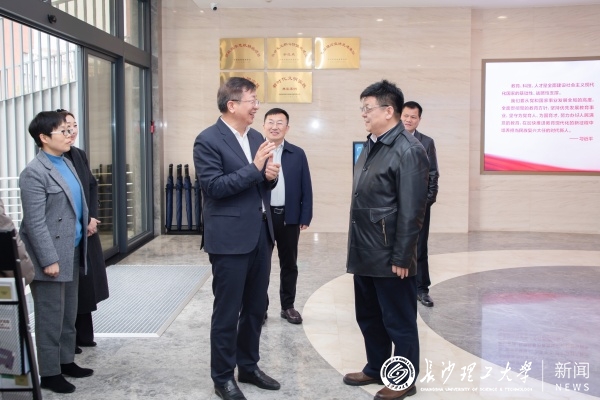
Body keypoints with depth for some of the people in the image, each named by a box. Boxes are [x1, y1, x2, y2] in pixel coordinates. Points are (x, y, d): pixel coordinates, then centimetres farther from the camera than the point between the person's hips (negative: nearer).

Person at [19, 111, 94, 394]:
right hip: (52, 256, -8)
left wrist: (86, 223, 14)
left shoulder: (66, 163, 11)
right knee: (51, 318, 3)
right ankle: (49, 373, 15)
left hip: (73, 253, 8)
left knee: (69, 314, 17)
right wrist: (49, 260, -19)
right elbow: (35, 223, -18)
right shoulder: (34, 173, -15)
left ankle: (66, 361, 31)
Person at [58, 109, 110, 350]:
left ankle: (83, 334, 26)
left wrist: (92, 217, -2)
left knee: (86, 284, 13)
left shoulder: (80, 155, 9)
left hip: (87, 231, 7)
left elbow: (93, 187, 11)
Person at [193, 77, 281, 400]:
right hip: (230, 237, -7)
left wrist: (270, 175, -5)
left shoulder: (257, 138, 12)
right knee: (227, 312, 4)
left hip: (260, 234, 7)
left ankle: (248, 366, 34)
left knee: (256, 307, 17)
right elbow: (213, 186, -19)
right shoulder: (208, 140, -11)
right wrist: (254, 167, -21)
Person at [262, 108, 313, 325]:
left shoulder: (297, 154, 4)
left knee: (289, 264, 10)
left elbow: (306, 189, 3)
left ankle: (288, 306, 24)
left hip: (290, 217, 1)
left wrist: (305, 217, -1)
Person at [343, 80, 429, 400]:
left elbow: (411, 211, -18)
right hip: (365, 253, 9)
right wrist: (355, 244, 15)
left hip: (388, 256, -9)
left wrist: (401, 257, -18)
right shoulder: (370, 146, 12)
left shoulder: (408, 150, -15)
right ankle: (375, 369, 38)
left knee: (399, 321, 7)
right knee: (369, 317, 20)